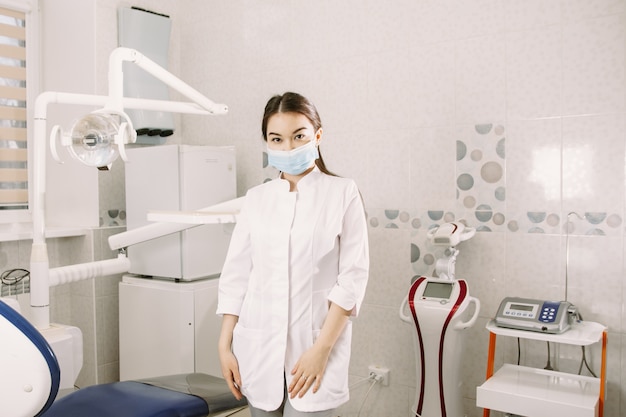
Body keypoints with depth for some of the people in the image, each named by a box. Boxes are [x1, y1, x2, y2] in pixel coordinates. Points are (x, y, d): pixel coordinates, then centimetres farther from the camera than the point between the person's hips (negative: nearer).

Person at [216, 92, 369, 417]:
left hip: (315, 346, -3)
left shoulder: (343, 193, -3)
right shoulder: (256, 198, 6)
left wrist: (322, 348, -12)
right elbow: (235, 275, 7)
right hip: (259, 348, 3)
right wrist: (225, 346, 3)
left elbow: (353, 275, -6)